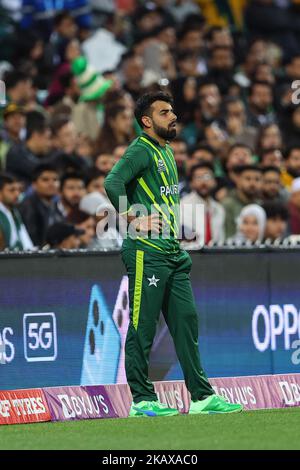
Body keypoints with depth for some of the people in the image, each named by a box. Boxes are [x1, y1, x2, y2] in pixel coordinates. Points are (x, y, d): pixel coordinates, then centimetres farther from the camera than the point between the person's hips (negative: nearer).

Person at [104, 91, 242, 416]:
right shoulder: (141, 150, -9)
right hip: (147, 252, -9)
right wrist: (135, 220, -23)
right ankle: (142, 400, 1)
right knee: (142, 328, -3)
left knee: (186, 322, 7)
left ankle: (202, 396, 9)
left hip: (173, 253, 9)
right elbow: (113, 182, -24)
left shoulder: (166, 152, 20)